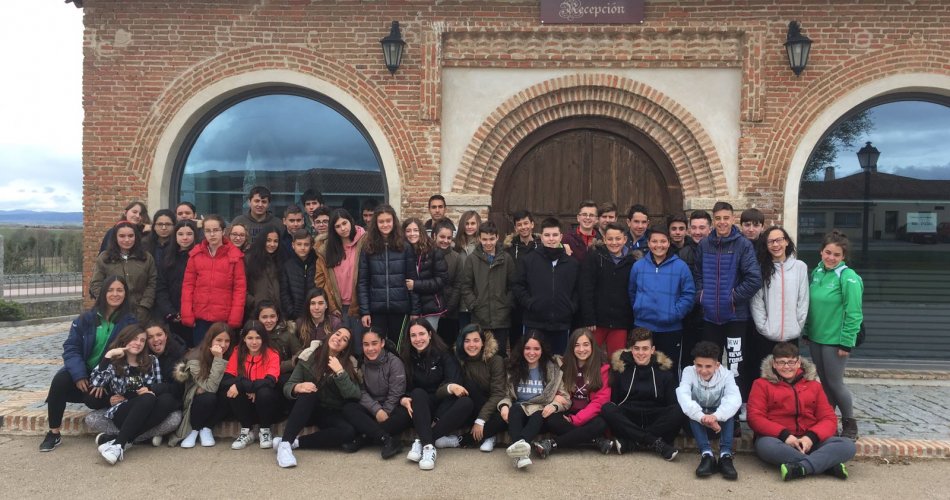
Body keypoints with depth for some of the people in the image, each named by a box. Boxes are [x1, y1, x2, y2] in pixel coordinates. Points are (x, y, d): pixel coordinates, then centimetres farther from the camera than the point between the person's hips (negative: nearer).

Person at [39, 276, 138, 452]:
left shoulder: (130, 322, -5)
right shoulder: (87, 318, 0)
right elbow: (71, 347, -3)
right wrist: (79, 375, -19)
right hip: (83, 370, 2)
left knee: (94, 400, -28)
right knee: (60, 380, -27)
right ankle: (54, 433, -10)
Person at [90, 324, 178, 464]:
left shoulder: (151, 361, 14)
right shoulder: (113, 362, 6)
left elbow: (160, 386, 13)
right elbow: (95, 383, -13)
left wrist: (151, 390, -9)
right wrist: (108, 356, -13)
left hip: (144, 413, 3)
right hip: (122, 411, -3)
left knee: (167, 399, -31)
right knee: (148, 399, -33)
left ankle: (117, 441, -31)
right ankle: (118, 445, -38)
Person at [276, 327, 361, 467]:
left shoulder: (349, 365, -3)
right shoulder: (309, 355, -3)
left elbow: (354, 396, -14)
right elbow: (287, 387, -5)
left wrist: (340, 372, -22)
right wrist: (298, 387, -27)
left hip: (332, 414, 1)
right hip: (307, 409, 0)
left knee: (349, 432, -30)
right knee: (309, 392, -33)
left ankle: (295, 442, -25)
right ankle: (285, 444, -37)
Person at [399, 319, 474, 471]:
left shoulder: (443, 354, -4)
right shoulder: (406, 357, -1)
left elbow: (456, 383, -10)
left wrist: (450, 387, -32)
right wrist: (403, 399, -24)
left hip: (444, 407, 0)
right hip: (420, 412, 0)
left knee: (466, 402, -29)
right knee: (418, 393, -31)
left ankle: (421, 441, -34)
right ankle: (428, 446, -45)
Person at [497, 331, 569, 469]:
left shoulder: (554, 368, 2)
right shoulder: (514, 367, 7)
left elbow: (566, 398, 0)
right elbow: (507, 395, 7)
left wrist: (554, 405, -23)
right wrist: (504, 405, -17)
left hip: (542, 413, -1)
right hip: (519, 412, 1)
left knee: (538, 416, -36)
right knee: (515, 410, -34)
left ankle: (520, 443, -64)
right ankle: (521, 452, -58)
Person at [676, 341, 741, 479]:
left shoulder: (726, 375, -12)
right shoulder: (689, 372, -14)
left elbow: (735, 398, -32)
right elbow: (683, 396, -33)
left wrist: (715, 416, -51)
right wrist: (702, 417, -50)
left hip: (719, 422, 0)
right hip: (696, 422, 0)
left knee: (729, 408, -29)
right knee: (690, 409, -31)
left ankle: (725, 455, -36)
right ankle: (706, 455, -40)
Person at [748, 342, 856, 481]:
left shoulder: (813, 385, 19)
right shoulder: (762, 384, 10)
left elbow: (829, 419, 10)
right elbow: (755, 417, -1)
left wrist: (812, 437, -12)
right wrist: (784, 434, -17)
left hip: (808, 441, 3)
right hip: (778, 438, -3)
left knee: (847, 445, -21)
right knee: (767, 445, -38)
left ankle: (800, 468, -39)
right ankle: (830, 465, -32)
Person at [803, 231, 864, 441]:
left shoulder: (848, 277, -15)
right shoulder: (816, 273, 4)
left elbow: (853, 313, -16)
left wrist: (846, 343, -16)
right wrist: (807, 332, 11)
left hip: (835, 340, -6)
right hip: (815, 338, 6)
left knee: (835, 383, 2)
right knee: (824, 382, 15)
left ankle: (849, 423, 22)